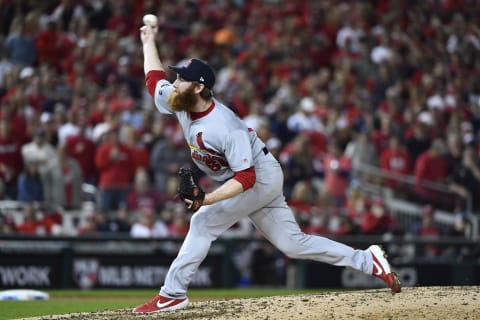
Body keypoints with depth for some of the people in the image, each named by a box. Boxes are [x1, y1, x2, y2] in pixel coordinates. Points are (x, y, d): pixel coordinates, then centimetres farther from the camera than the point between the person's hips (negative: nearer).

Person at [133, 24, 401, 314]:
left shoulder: (226, 128, -31)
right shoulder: (180, 103, -8)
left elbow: (245, 177, -33)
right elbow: (154, 78, 13)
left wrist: (206, 199, -41)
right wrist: (148, 41, 17)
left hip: (261, 177, -9)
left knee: (205, 222, -15)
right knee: (292, 243, 5)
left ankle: (172, 295, -8)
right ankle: (367, 261, 8)